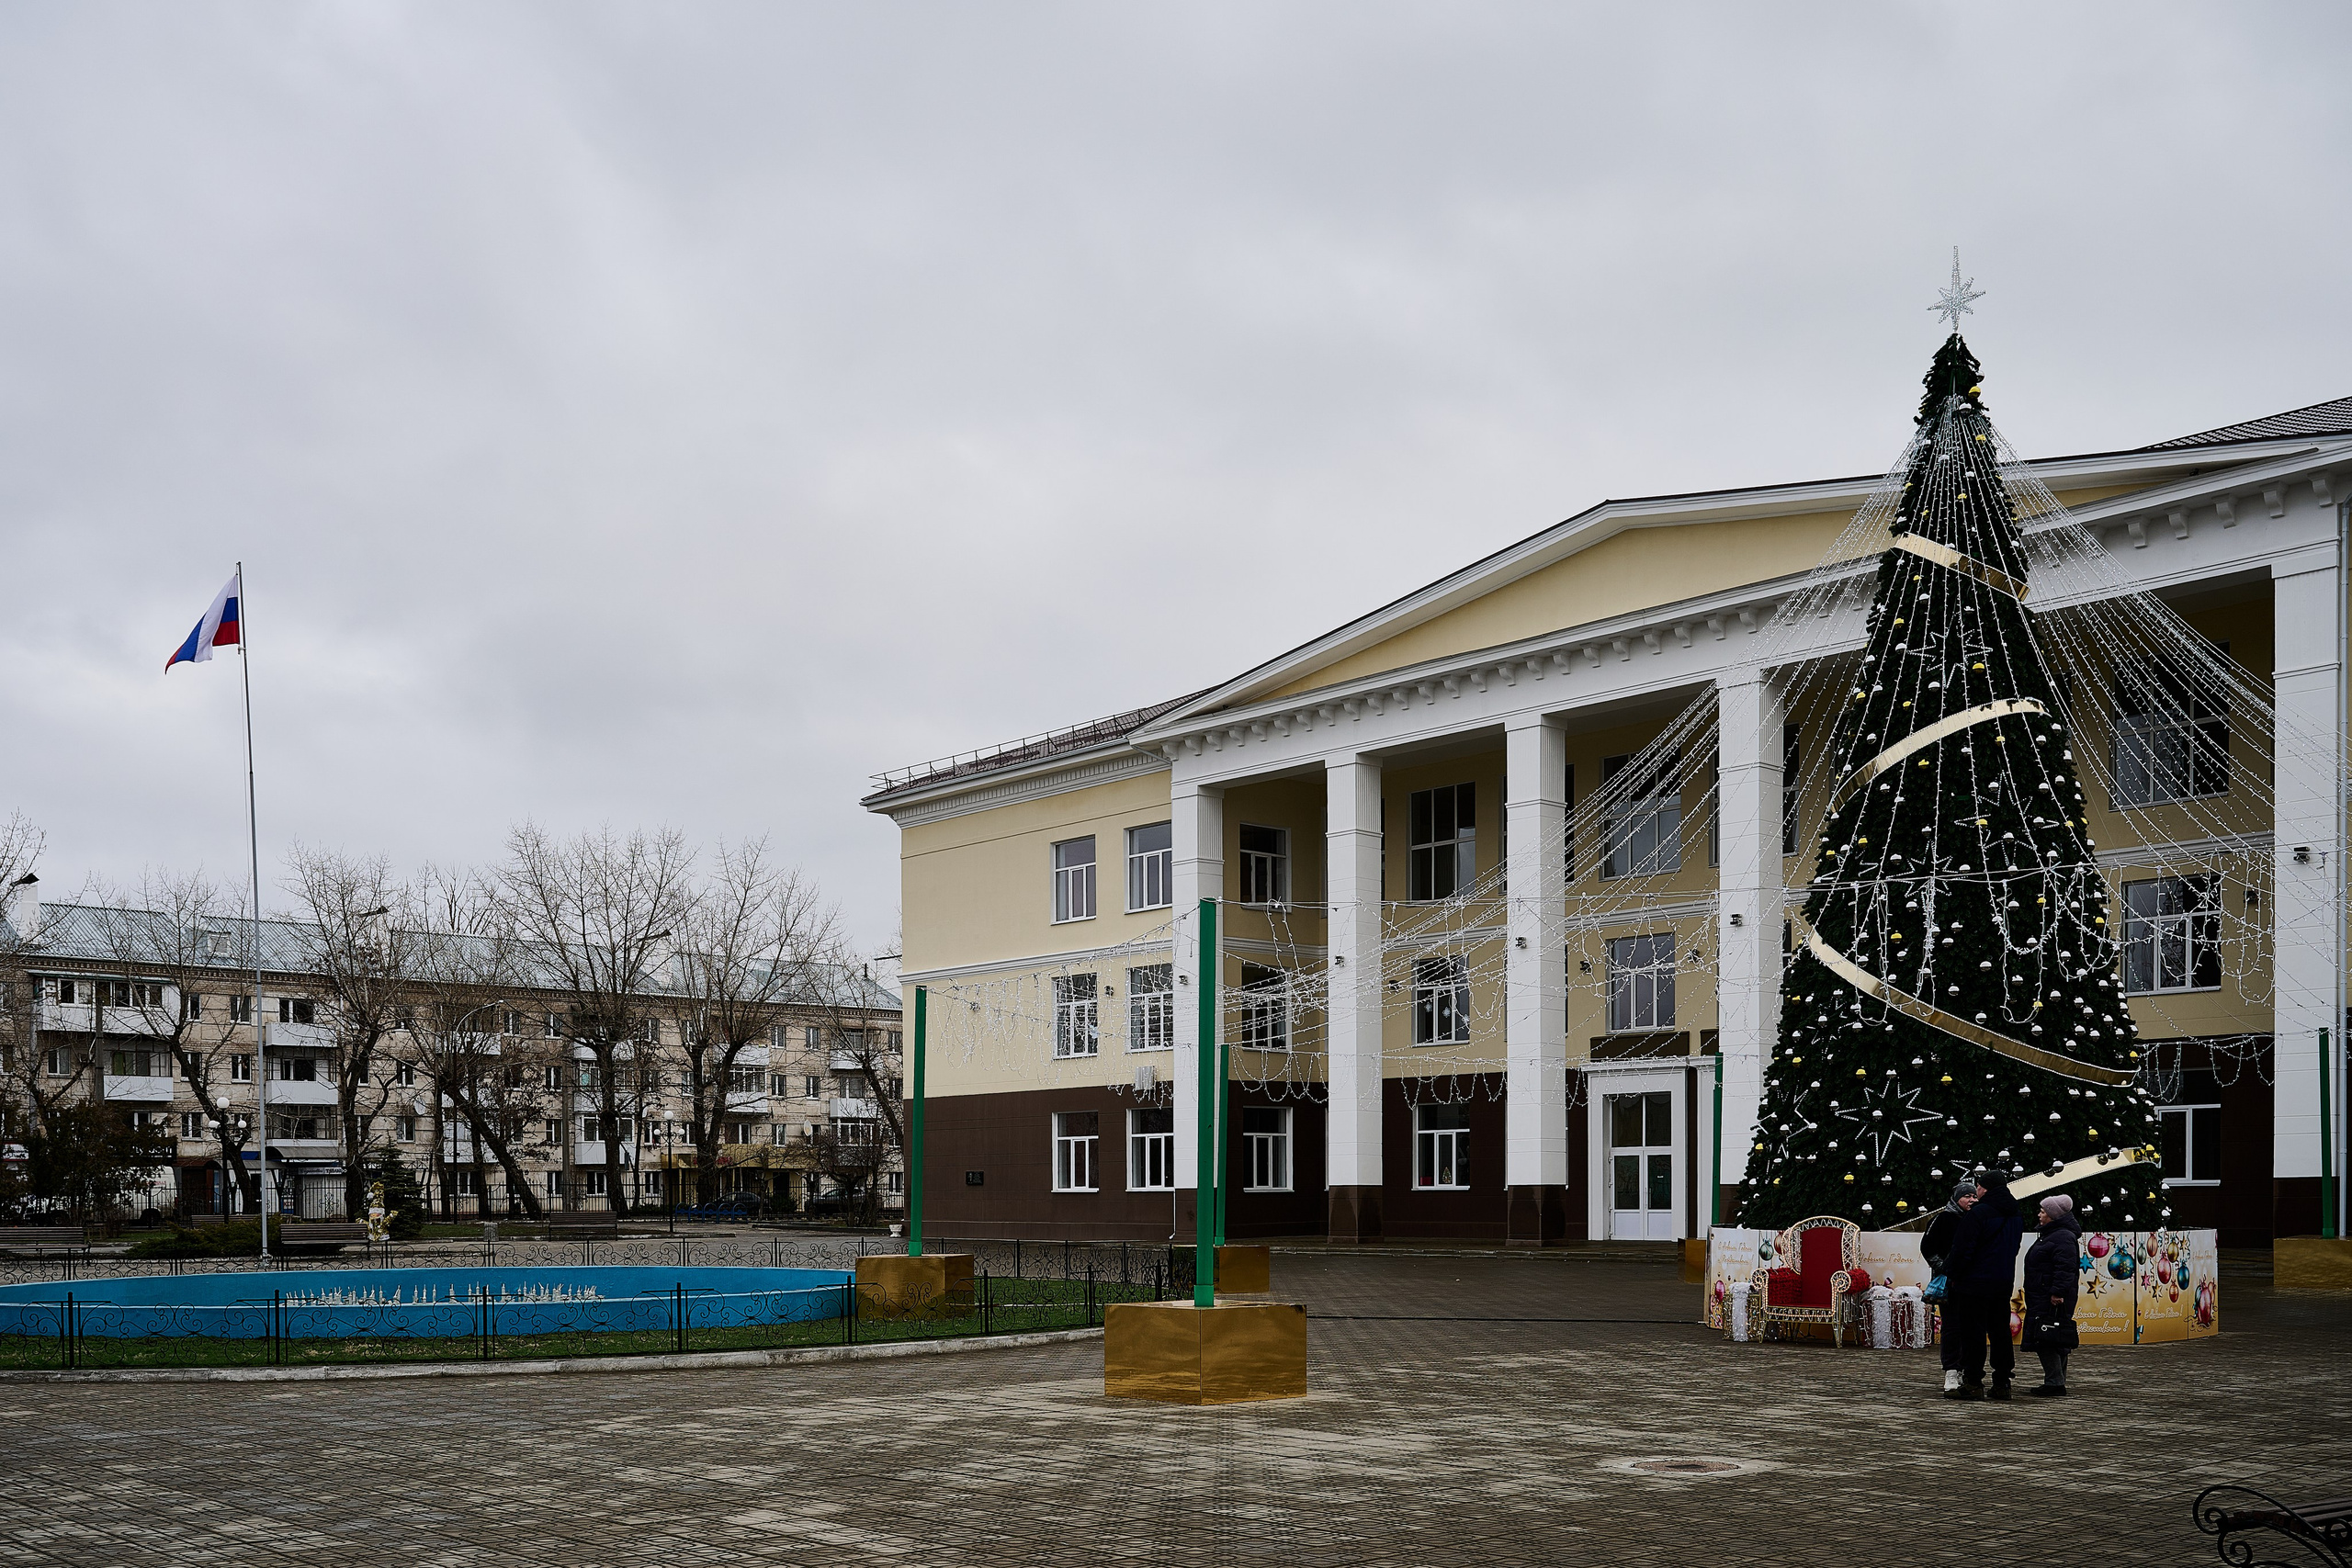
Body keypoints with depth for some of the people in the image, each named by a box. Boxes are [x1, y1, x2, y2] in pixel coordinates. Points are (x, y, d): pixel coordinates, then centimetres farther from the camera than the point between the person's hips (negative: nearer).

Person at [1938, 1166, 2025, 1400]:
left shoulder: (1978, 1213, -15)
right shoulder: (2016, 1215, 11)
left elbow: (1963, 1250, -15)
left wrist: (1952, 1274, -4)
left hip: (1974, 1283, -8)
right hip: (2004, 1282, 8)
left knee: (1972, 1333, -3)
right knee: (2000, 1332, 11)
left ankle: (1972, 1383, -4)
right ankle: (2002, 1383, 12)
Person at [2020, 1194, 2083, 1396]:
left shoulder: (2063, 1237, -13)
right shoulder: (2049, 1235, 21)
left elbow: (2065, 1268, -23)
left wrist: (2058, 1292, -28)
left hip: (2053, 1299, -11)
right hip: (2042, 1298, 11)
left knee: (2046, 1341, -14)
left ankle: (2055, 1382, -14)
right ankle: (2056, 1382, 17)